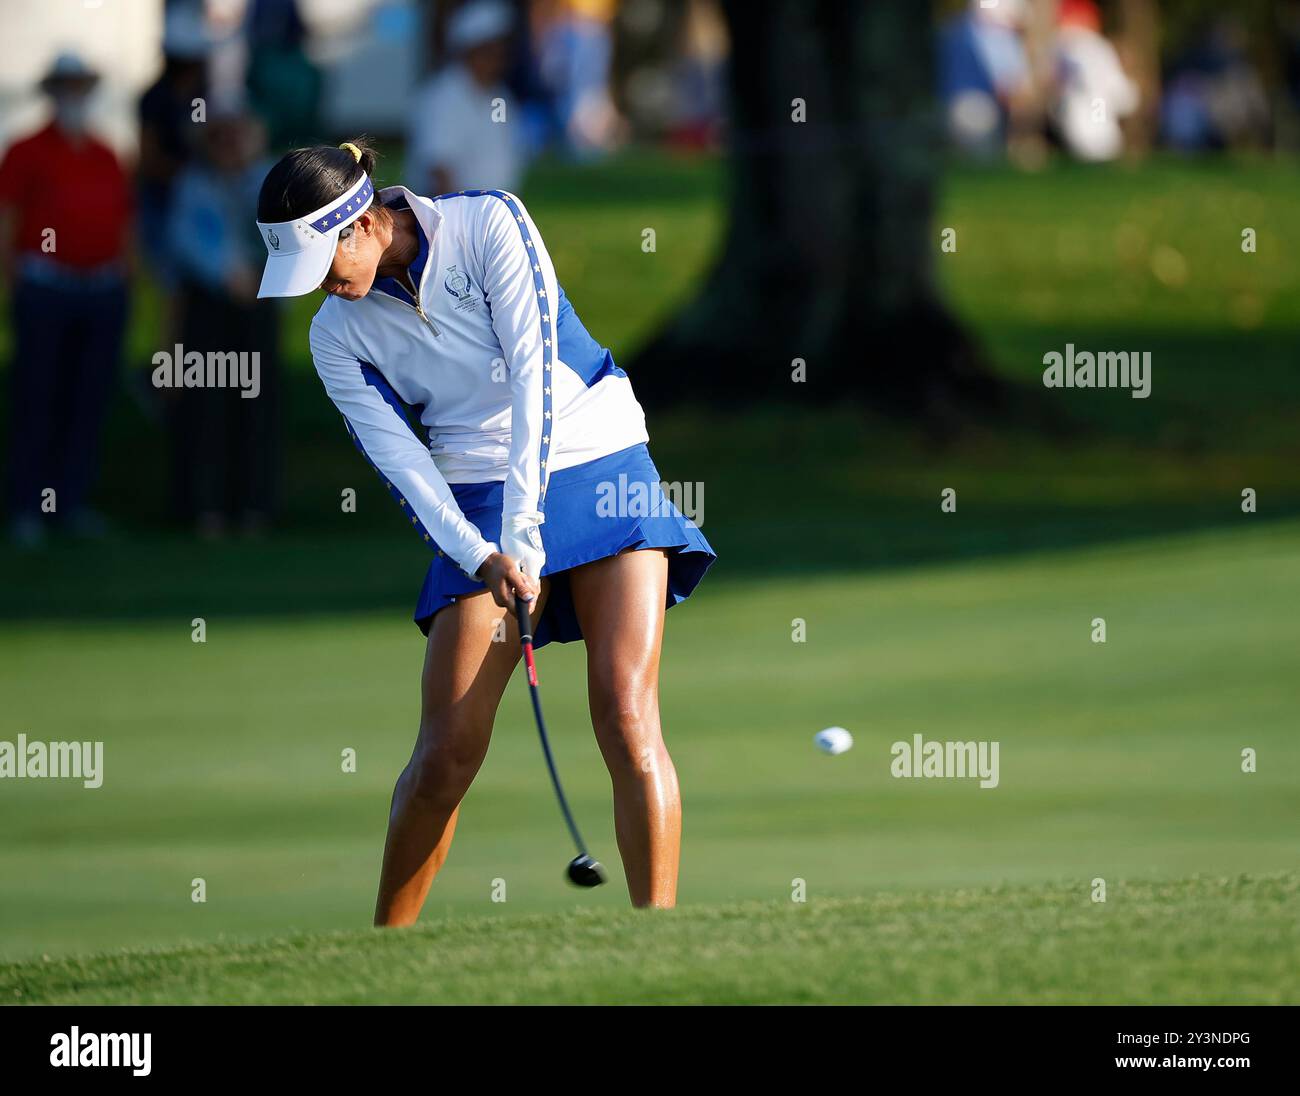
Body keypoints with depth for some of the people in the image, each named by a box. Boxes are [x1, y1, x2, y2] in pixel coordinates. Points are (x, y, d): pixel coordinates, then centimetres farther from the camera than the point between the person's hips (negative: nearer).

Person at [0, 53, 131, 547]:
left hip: (103, 292, 4)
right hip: (46, 289, -4)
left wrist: (121, 281, 11)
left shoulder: (106, 159, 14)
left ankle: (72, 501, 12)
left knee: (88, 400, 5)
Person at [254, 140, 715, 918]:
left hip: (600, 469, -2)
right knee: (448, 751, -6)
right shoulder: (340, 337, 0)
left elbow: (533, 369, -15)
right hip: (480, 510, 2)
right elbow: (401, 461, -6)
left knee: (626, 715, -16)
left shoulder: (489, 224, -10)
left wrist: (523, 528, -20)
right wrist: (481, 558, -22)